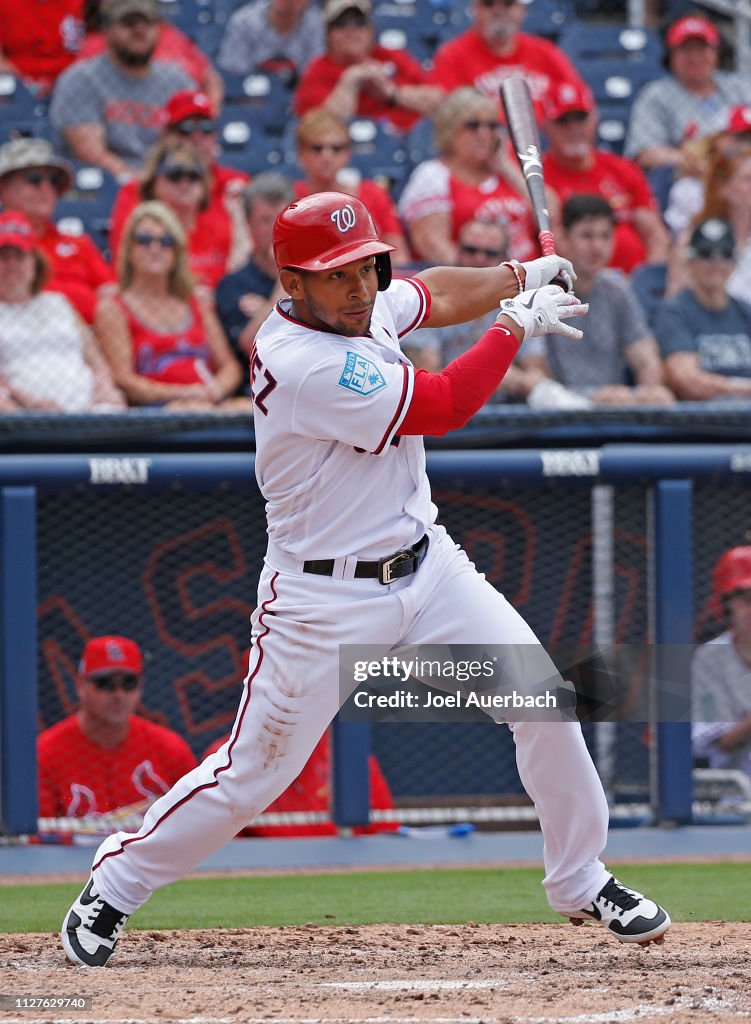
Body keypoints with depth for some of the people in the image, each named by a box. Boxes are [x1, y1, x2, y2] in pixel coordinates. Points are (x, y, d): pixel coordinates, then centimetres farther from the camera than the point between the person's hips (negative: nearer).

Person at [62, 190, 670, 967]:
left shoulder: (363, 304, -1)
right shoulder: (306, 365, -27)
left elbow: (433, 296, 22)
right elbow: (442, 406, -23)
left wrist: (522, 276, 6)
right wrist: (518, 325, -12)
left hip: (424, 567, 8)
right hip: (325, 597, -8)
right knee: (252, 772, -3)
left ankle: (581, 882, 15)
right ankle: (114, 887, 16)